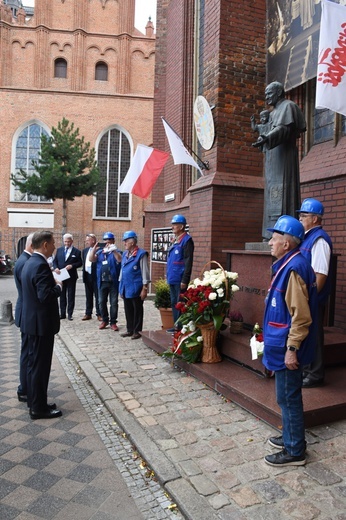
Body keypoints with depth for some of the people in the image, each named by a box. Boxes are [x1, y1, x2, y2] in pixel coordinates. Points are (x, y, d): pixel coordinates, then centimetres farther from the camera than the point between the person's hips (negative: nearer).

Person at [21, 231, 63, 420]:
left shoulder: (30, 262, 10)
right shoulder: (41, 265, -22)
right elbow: (46, 295, -29)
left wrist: (52, 282, 7)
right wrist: (59, 286, -13)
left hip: (32, 320, 10)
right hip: (41, 322, -10)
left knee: (34, 363, 18)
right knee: (40, 365, 1)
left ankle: (34, 401, 31)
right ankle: (38, 407, 13)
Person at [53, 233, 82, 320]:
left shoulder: (76, 251, -2)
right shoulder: (59, 250, 8)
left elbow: (80, 263, -3)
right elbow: (55, 261, 9)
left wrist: (72, 265, -19)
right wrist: (56, 268, -10)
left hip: (71, 277, -3)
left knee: (71, 296, 4)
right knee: (62, 295, 10)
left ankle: (70, 314, 12)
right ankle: (62, 313, 18)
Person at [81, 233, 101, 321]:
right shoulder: (84, 251, 12)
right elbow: (83, 262, 17)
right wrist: (84, 273, 11)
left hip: (96, 276, -6)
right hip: (87, 276, 6)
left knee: (97, 296, 3)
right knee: (88, 296, 13)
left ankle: (99, 314, 11)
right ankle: (88, 313, 21)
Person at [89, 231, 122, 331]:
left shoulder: (116, 252, -2)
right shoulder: (100, 252, 10)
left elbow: (120, 260, -21)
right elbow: (91, 259, -2)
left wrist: (114, 251, -35)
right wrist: (94, 249, -15)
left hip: (113, 282, -4)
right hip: (102, 282, 4)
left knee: (113, 303, 3)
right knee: (102, 302, 10)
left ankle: (113, 322, 12)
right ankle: (104, 320, 24)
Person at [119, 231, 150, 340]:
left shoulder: (141, 254, -11)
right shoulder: (125, 254, 11)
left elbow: (145, 272, -12)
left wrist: (144, 289, -14)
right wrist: (121, 286, 15)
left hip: (135, 288, -7)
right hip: (125, 288, 7)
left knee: (137, 310, 6)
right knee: (128, 310, 15)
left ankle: (137, 331, 16)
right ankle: (130, 329, 27)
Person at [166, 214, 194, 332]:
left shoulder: (186, 240, -12)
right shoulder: (175, 240, 15)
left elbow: (188, 262, -18)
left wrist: (185, 280, -20)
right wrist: (169, 276, 17)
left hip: (179, 279, -9)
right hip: (172, 278, 9)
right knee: (174, 303, 15)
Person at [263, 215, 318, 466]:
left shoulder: (294, 268, -22)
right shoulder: (287, 265, 10)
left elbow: (301, 316, -25)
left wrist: (292, 348, -22)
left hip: (287, 347, -10)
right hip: (283, 344, 10)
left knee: (288, 397, 3)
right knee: (287, 396, 21)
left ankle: (295, 452, 17)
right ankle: (290, 437, 36)